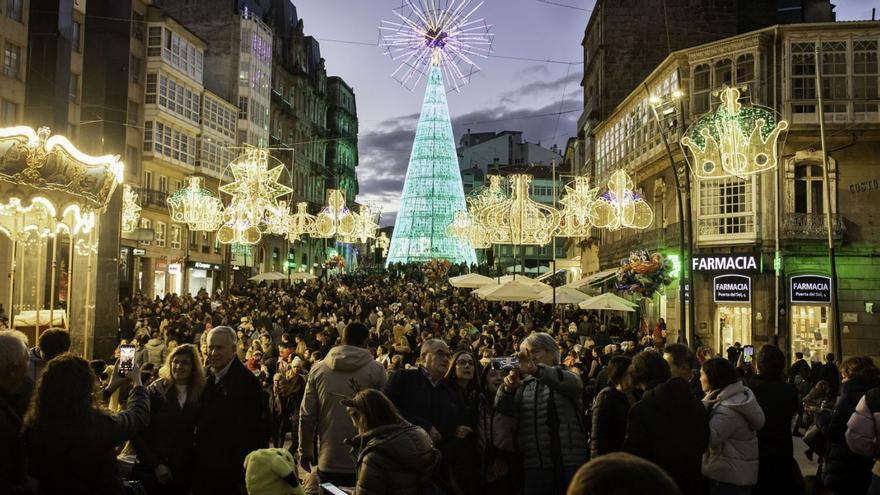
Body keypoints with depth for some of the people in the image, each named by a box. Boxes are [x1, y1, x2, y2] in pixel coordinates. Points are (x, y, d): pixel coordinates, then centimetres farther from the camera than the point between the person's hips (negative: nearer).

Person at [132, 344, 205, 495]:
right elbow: (137, 433, -8)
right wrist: (155, 465, -12)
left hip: (184, 474, 2)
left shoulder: (200, 395, 1)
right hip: (152, 472, -2)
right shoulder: (155, 391, -7)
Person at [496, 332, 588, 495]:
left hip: (570, 464, -3)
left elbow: (575, 384, -19)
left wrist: (538, 371, -37)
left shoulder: (565, 378, 6)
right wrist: (508, 389, -24)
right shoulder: (523, 384, 16)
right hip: (535, 466, 3)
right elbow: (503, 408, 0)